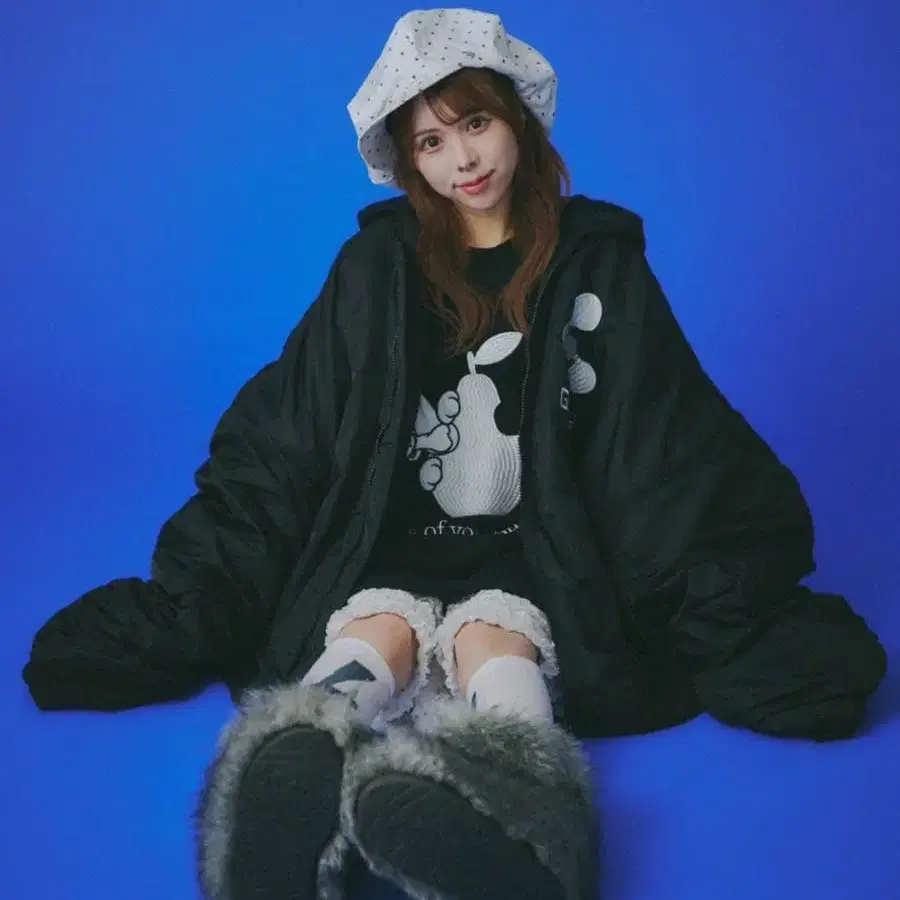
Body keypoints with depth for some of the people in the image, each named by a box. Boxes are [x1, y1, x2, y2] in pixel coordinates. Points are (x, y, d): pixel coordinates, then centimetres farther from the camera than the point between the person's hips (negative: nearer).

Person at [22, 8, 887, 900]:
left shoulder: (597, 263, 6)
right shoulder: (377, 266, 7)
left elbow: (681, 453, 3)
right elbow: (279, 442, 4)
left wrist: (740, 606, -9)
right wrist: (184, 606, -3)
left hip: (541, 554, -1)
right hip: (391, 549, 1)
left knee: (492, 637, -33)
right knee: (373, 634, -31)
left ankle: (503, 797, -65)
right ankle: (297, 800, -63)